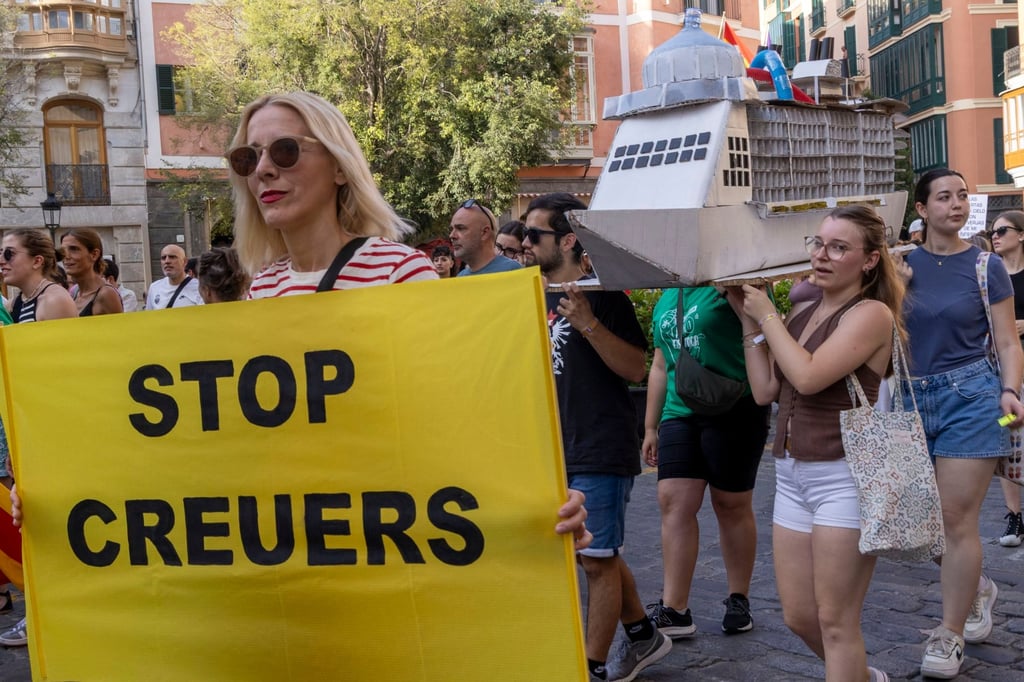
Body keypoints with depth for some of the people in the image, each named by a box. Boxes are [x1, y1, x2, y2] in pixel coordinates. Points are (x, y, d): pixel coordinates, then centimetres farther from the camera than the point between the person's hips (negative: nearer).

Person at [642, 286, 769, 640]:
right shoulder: (666, 297, 17)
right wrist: (651, 426, 21)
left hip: (734, 411, -6)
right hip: (680, 414, 6)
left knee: (731, 505, 4)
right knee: (674, 501, -3)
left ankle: (739, 601, 20)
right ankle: (674, 611, 0)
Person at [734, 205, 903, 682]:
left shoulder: (871, 314, -11)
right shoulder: (802, 312, 11)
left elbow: (808, 376, -23)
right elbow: (764, 390, 8)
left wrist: (767, 314, -11)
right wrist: (749, 320, 5)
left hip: (844, 476, -8)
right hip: (791, 475, 8)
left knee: (834, 621, 0)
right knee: (798, 616, 15)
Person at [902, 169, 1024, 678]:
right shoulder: (903, 265, 5)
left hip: (970, 396, -3)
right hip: (914, 398, 4)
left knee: (956, 519, -4)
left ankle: (949, 636, 9)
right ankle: (977, 588, 39)